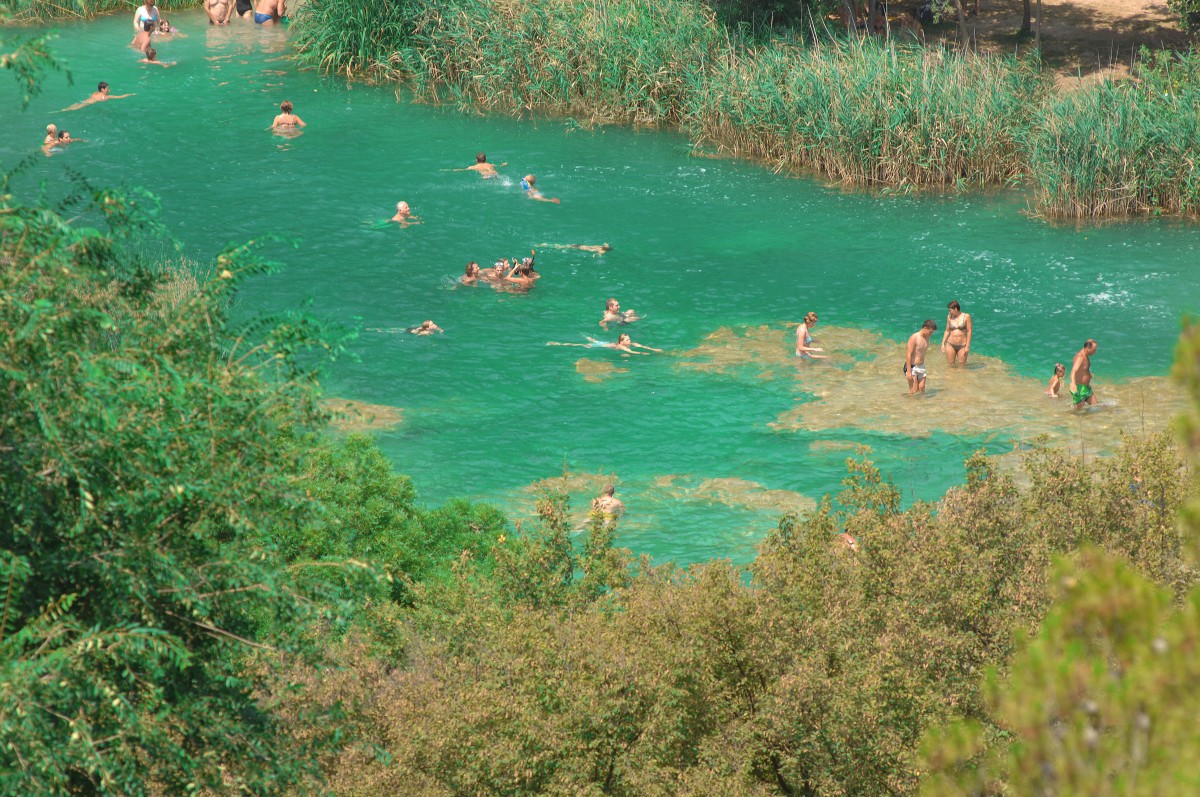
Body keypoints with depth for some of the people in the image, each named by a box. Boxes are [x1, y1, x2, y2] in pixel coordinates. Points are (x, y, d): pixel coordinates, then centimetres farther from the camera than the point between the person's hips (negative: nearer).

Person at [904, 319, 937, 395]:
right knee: (914, 391, -8)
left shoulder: (927, 338, 7)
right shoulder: (914, 338, -16)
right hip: (912, 367, -7)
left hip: (921, 367, 7)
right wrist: (909, 371, -21)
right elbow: (908, 354, -18)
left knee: (922, 390, 3)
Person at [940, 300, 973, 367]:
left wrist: (967, 346, -10)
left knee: (961, 366, 0)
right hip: (950, 345, 3)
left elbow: (969, 332, -6)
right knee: (950, 365, 3)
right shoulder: (949, 316, 4)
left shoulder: (966, 316, -6)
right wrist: (943, 344, 7)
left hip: (962, 346, -3)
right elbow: (947, 331, 11)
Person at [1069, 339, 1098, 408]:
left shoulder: (1085, 355, 7)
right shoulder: (1080, 357, -24)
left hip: (1086, 388, 10)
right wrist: (1073, 384, -58)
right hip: (1079, 388, -10)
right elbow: (1074, 370, -41)